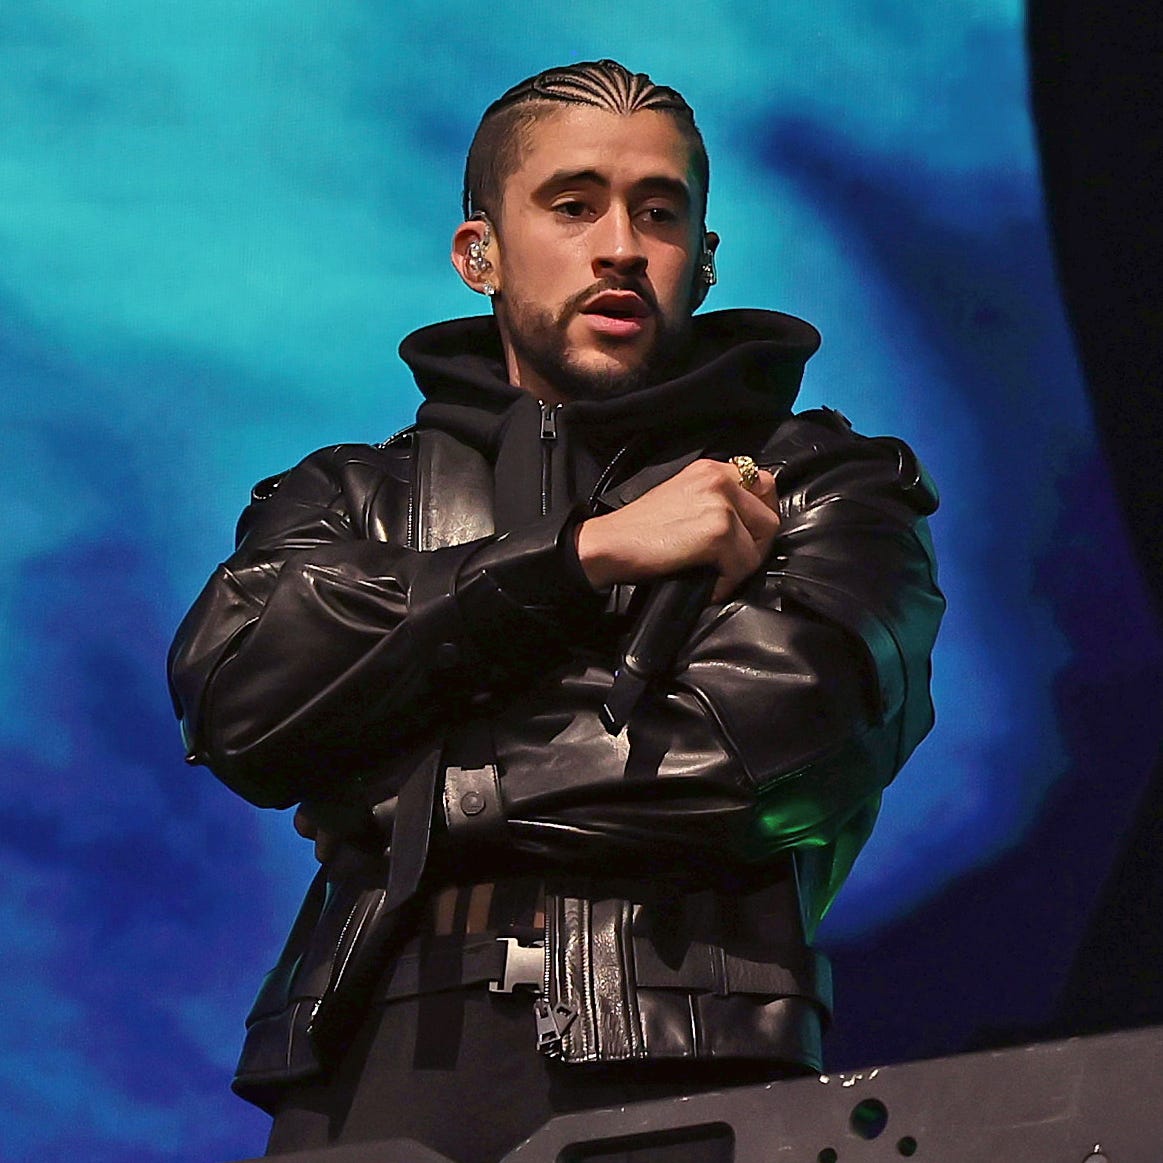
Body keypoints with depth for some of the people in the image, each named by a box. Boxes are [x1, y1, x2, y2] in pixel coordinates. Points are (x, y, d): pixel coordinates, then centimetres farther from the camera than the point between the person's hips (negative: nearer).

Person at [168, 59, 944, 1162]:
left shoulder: (821, 483, 18)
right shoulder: (351, 499, 23)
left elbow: (778, 731, -2)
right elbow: (235, 702, 2)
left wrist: (398, 793, 3)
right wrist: (585, 554, 0)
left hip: (688, 1069, -1)